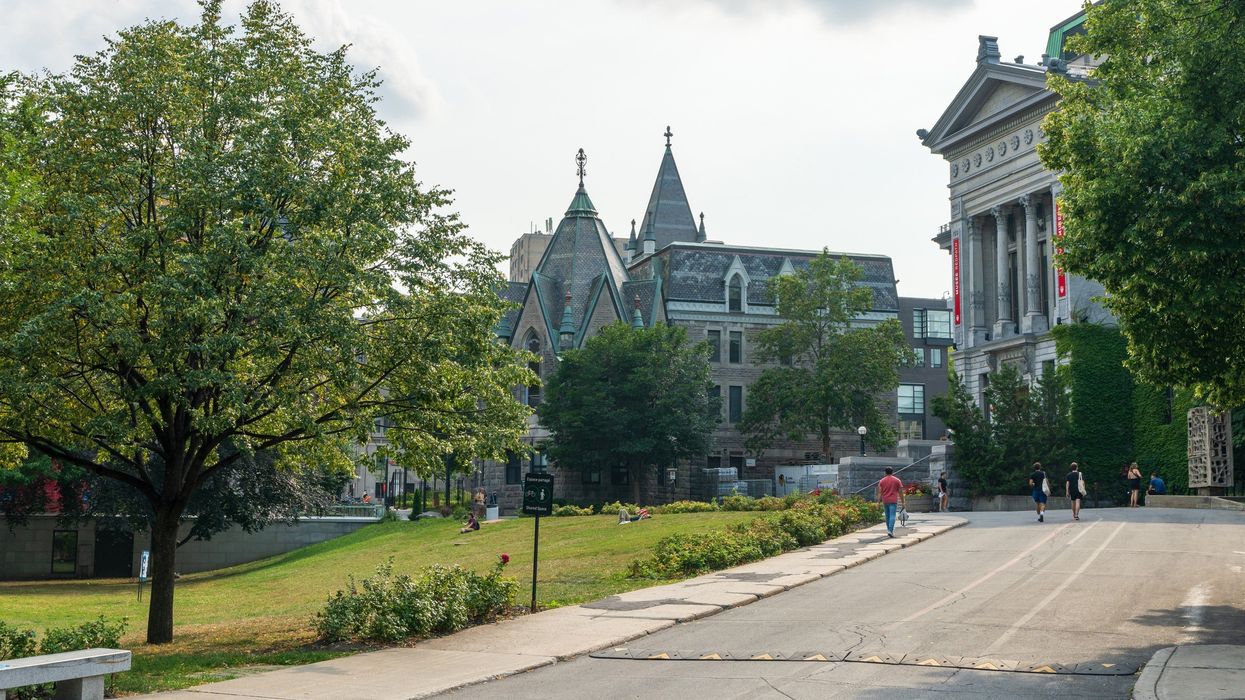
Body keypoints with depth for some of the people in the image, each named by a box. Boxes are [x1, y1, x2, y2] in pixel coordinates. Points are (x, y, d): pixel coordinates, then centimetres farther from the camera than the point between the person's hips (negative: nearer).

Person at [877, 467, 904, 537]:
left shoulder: (882, 481, 6)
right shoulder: (897, 480, 2)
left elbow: (879, 492, 0)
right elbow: (900, 492, 2)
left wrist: (879, 502, 1)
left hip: (885, 501, 3)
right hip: (893, 501, -3)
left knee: (887, 516, 15)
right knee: (892, 516, -8)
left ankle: (889, 530, 24)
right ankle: (890, 531, -22)